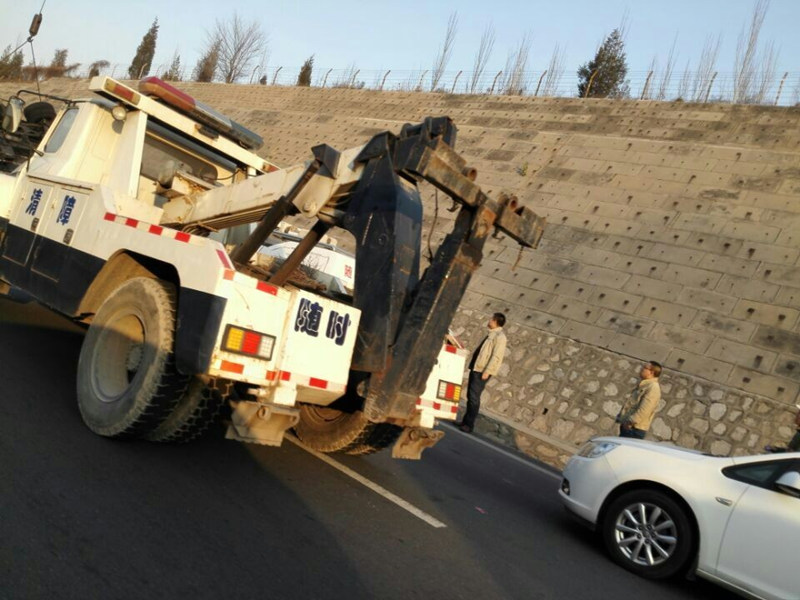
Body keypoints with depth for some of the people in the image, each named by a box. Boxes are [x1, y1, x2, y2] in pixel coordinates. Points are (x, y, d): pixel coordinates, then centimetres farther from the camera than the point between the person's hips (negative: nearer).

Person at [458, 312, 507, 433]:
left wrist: (487, 371, -23)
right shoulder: (492, 334, 18)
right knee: (470, 396, 12)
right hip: (476, 368, 9)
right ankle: (466, 421, 20)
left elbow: (496, 356, -19)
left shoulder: (500, 337, -12)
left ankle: (469, 425, -3)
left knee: (474, 397, -9)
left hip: (483, 371, -9)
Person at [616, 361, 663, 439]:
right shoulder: (642, 385, 18)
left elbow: (644, 410, -22)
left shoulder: (653, 387, -14)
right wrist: (620, 417, 15)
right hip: (626, 426, 10)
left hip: (635, 428, -10)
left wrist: (631, 421, -21)